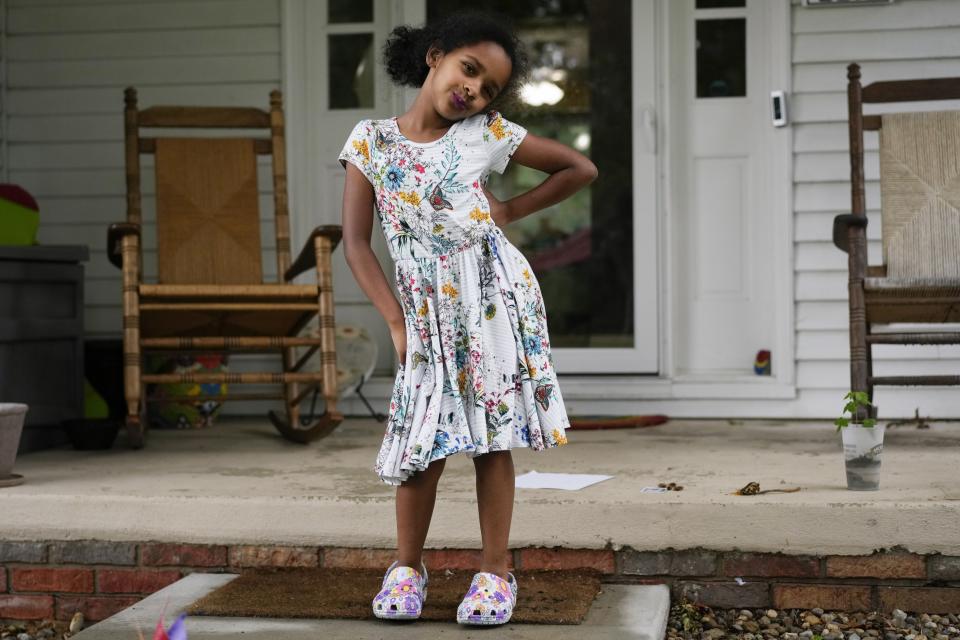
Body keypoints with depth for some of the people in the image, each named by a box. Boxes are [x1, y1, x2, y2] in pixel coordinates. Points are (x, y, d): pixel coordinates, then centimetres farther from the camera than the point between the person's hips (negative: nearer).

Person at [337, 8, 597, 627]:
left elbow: (582, 168, 9)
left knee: (492, 436, 1)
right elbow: (357, 242, 0)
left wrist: (511, 210, 3)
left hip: (497, 295, -1)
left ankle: (496, 570, 13)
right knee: (423, 441, -1)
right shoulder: (371, 140, 1)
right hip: (429, 310, 1)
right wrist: (396, 321, -6)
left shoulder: (487, 133, 0)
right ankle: (408, 566, 18)